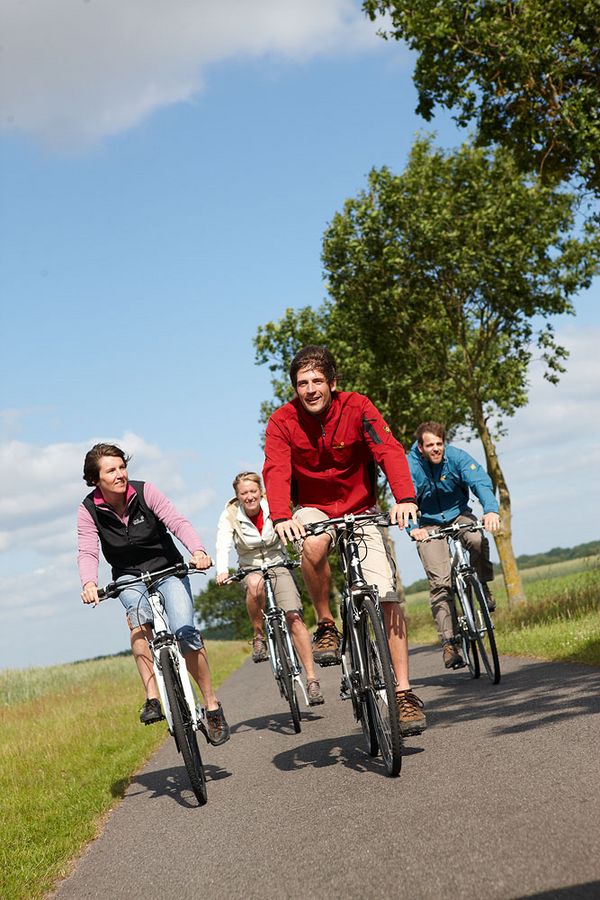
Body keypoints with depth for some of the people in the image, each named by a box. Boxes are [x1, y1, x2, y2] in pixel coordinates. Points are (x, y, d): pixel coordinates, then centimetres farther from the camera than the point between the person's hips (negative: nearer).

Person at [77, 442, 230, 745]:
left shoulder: (144, 492, -12)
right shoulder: (89, 511, -9)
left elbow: (178, 522, -21)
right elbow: (87, 552, -19)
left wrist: (198, 551, -40)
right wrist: (89, 583, -41)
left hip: (167, 569, 0)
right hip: (129, 577, 1)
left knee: (185, 632, -19)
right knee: (139, 619, -33)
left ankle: (212, 706, -3)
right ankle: (152, 698, -35)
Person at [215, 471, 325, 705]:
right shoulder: (230, 516, -10)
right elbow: (223, 545, -25)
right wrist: (222, 571, -43)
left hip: (278, 566, 1)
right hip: (250, 569, -1)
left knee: (294, 617, -18)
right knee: (256, 584, -39)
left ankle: (311, 679, -16)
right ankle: (258, 636, -17)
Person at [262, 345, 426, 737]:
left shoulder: (357, 407, -15)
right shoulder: (283, 420, -12)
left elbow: (389, 450, -27)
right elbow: (276, 471, -24)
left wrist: (405, 498, -45)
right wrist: (281, 517, -44)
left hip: (360, 510, 0)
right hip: (314, 510, 0)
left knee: (387, 597, -14)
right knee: (314, 543, -37)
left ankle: (404, 692, -8)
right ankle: (325, 625, -14)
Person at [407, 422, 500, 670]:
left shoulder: (456, 457, -17)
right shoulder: (409, 466, -18)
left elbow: (480, 481, -29)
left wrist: (491, 510, -48)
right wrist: (413, 528, -46)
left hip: (458, 514, 1)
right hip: (429, 524, -1)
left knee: (478, 539, -33)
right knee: (440, 583, -14)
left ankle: (483, 587, -5)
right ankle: (448, 642, -12)